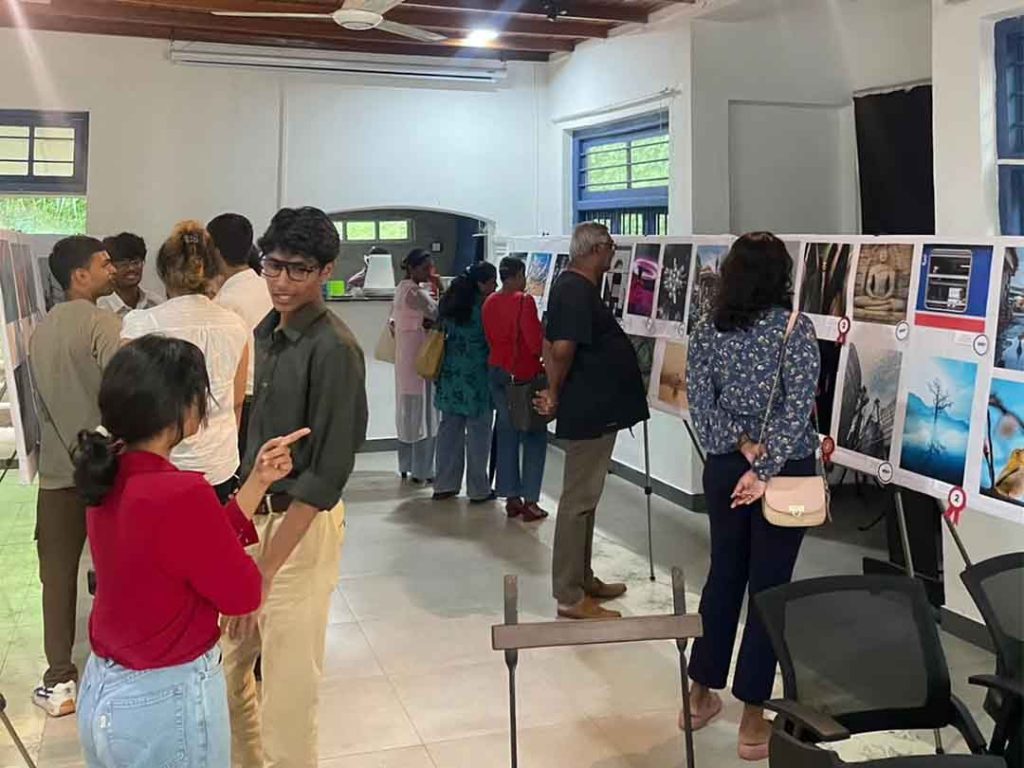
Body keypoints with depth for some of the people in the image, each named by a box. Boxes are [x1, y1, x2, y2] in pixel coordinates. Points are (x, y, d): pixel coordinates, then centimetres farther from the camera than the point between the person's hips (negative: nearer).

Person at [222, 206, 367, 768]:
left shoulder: (334, 348, -18)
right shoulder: (267, 331, 6)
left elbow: (328, 471, -20)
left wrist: (265, 567, -20)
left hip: (302, 523, -8)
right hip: (253, 511, 8)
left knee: (288, 678, 3)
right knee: (223, 663, 18)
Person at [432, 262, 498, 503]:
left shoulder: (450, 302, 7)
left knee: (450, 428, 13)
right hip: (477, 375, -7)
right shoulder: (484, 306, -14)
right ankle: (478, 490, 9)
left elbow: (442, 331, 13)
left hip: (450, 374, 7)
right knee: (478, 432, 2)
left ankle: (444, 485, 19)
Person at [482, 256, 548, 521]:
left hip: (498, 371, 7)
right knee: (534, 437, 3)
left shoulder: (490, 302, 5)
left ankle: (511, 498, 16)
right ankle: (529, 502, 3)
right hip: (525, 374, -7)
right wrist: (545, 330, 1)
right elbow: (536, 343, -17)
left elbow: (490, 339, 11)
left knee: (506, 434, 12)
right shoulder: (524, 301, -16)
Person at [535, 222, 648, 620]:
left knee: (585, 497, 17)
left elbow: (552, 344, 18)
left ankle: (583, 579, 28)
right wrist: (555, 394, -12)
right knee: (578, 501, -5)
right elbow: (563, 348, -28)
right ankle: (570, 597, 2)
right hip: (588, 411, -11)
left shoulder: (573, 286, 14)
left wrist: (554, 391, 9)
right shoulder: (577, 291, -18)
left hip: (594, 409, 11)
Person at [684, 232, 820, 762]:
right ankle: (753, 721, 10)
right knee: (768, 587, 3)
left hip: (723, 468, 4)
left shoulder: (707, 331, 1)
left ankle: (700, 695, 28)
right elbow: (798, 405, -18)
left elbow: (700, 405, -4)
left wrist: (741, 445, -7)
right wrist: (764, 470, -19)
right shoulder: (795, 328, -10)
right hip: (785, 470, -4)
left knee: (723, 576, 17)